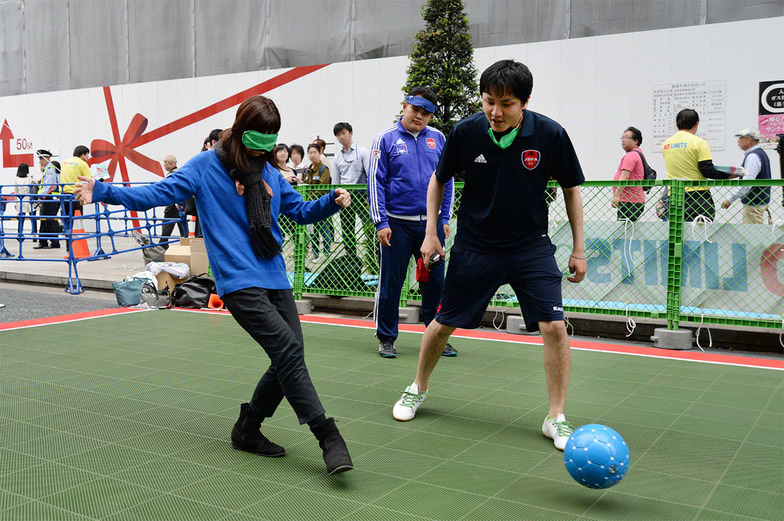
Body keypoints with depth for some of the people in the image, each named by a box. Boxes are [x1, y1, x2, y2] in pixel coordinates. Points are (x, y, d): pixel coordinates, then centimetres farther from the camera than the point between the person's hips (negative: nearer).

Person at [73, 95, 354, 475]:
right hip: (239, 282, -7)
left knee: (290, 358, 3)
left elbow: (300, 211, 24)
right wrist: (103, 192, -11)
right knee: (287, 350, -18)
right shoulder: (205, 166, 1)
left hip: (275, 279, 7)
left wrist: (333, 201, 6)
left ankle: (247, 429, 23)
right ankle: (328, 437, -12)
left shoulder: (270, 173, 16)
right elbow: (158, 194, -1)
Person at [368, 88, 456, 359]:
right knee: (390, 283, 5)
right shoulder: (386, 139, -1)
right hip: (397, 224, -2)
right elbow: (375, 182, -3)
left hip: (431, 223, 3)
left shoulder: (437, 138, 7)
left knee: (435, 282, 7)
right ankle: (386, 339, 19)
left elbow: (447, 181, 11)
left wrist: (445, 219, 6)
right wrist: (381, 223, -8)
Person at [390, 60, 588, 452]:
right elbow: (438, 180, 4)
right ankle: (418, 389, 36)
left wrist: (578, 249, -1)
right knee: (444, 323, 9)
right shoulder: (465, 132, -13)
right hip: (474, 246, 1)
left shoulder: (550, 135, -15)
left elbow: (571, 189, 0)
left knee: (554, 327, -12)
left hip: (531, 246, 0)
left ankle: (556, 419, 5)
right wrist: (431, 232, -1)